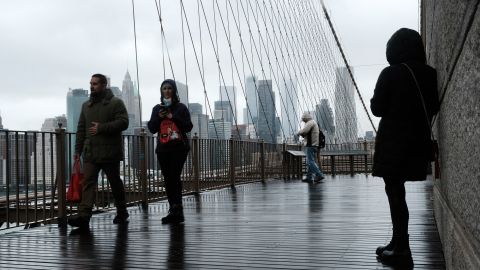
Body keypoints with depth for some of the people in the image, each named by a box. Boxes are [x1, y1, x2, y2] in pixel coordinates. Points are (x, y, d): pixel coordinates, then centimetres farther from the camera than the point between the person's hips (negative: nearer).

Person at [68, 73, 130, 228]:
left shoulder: (116, 103, -2)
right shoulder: (86, 105, 16)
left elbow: (123, 122, -14)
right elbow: (81, 129, 17)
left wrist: (102, 128, -20)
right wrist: (78, 149, 11)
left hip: (110, 152, -4)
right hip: (90, 153, 4)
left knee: (116, 183, 9)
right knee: (87, 183, -8)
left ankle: (122, 213, 24)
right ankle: (84, 216, -14)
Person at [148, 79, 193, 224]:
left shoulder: (181, 107, 5)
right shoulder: (157, 108, 14)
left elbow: (188, 126, -2)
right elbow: (152, 129, 10)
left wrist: (173, 117, -12)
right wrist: (158, 117, -7)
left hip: (179, 148, -4)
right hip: (163, 149, 4)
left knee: (175, 177, -16)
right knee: (168, 180, 4)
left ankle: (176, 210, -16)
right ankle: (175, 211, 10)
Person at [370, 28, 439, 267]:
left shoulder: (390, 74, -11)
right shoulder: (430, 74, 5)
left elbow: (377, 109, -8)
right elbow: (434, 108, 11)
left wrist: (379, 101, 11)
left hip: (393, 140, -6)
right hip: (418, 140, 6)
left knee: (394, 191, -1)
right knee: (397, 190, 16)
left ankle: (401, 250, -1)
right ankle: (398, 243, 22)